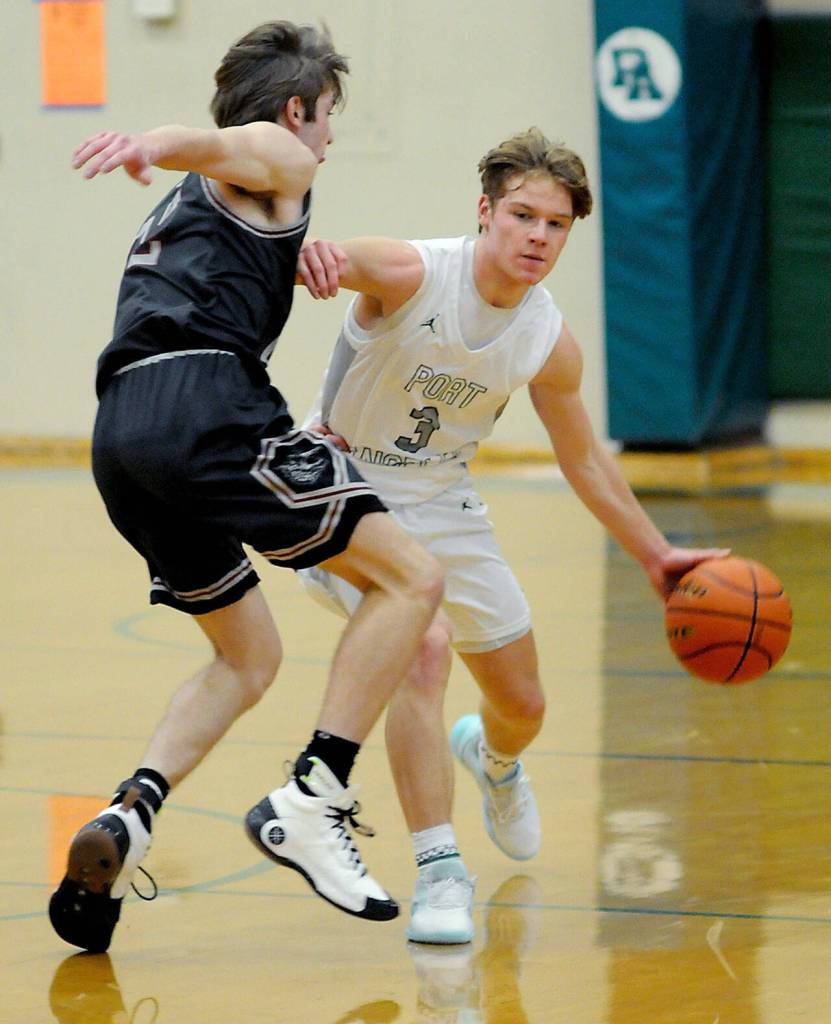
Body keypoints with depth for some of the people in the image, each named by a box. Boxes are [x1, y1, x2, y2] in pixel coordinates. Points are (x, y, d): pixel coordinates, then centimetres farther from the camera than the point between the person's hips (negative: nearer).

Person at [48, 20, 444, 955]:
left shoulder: (189, 203, 34)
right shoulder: (280, 158, 9)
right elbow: (217, 143, -11)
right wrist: (152, 145, -32)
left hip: (121, 432, 8)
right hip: (200, 404, -8)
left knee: (249, 656, 21)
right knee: (410, 579, -1)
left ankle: (131, 814, -2)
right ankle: (308, 805, -11)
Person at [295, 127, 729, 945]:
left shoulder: (551, 345, -10)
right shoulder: (409, 274, -25)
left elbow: (585, 460, 6)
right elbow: (328, 261, -45)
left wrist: (655, 556, 8)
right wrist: (310, 254, -70)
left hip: (443, 506, 6)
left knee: (523, 705, 14)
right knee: (424, 646, -30)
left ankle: (490, 756, 54)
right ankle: (439, 874, -24)